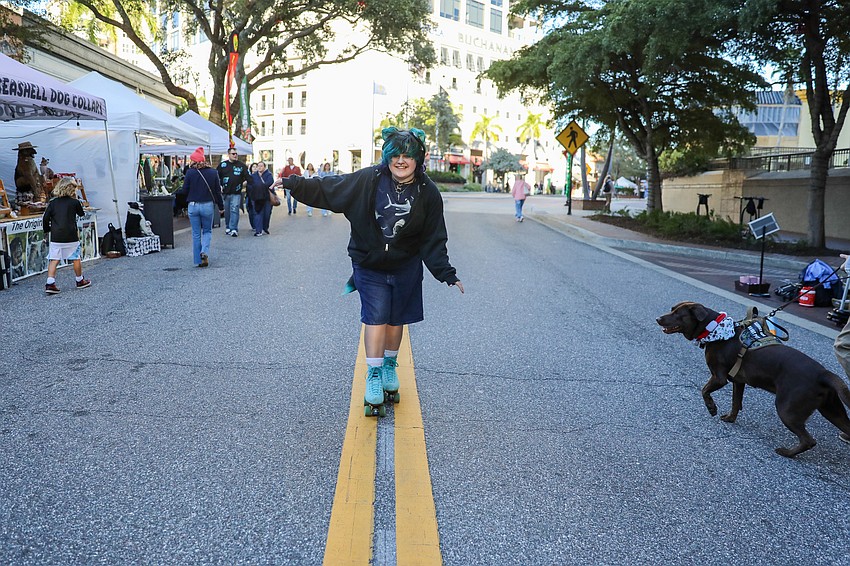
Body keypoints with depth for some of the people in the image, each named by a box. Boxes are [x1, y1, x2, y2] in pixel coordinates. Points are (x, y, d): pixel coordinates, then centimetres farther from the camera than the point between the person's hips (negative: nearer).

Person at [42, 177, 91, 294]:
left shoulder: (53, 203, 5)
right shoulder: (75, 202, -3)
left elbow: (45, 218, 2)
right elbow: (81, 213, 14)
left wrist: (47, 230, 16)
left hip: (56, 237, 2)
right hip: (70, 236, -2)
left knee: (54, 259, 4)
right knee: (76, 258, 13)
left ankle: (50, 283, -5)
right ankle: (80, 281, 27)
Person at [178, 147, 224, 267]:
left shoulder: (190, 172, -8)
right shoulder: (213, 172, -2)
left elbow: (184, 191, -5)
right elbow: (217, 191, 2)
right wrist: (221, 206, 13)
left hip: (193, 206, -1)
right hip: (208, 205, 1)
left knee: (196, 234, 10)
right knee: (207, 231, 16)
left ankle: (198, 261, 11)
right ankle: (204, 252, -9)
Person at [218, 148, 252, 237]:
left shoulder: (242, 165, 3)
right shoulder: (222, 165, 6)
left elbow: (248, 177, 3)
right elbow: (217, 176, 13)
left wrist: (251, 186, -7)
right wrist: (220, 186, 2)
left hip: (236, 193, -2)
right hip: (225, 192, 2)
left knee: (234, 210, -11)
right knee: (227, 211, 10)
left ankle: (234, 229, -11)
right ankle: (227, 227, 24)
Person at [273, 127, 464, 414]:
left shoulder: (428, 193, -10)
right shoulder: (368, 180, -12)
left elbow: (434, 240, -5)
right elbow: (329, 187, -2)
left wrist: (447, 274, -10)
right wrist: (293, 183, -3)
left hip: (406, 269, 1)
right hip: (369, 266, -1)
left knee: (396, 319, 13)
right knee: (376, 319, -6)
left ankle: (390, 366, 35)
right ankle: (374, 375, 8)